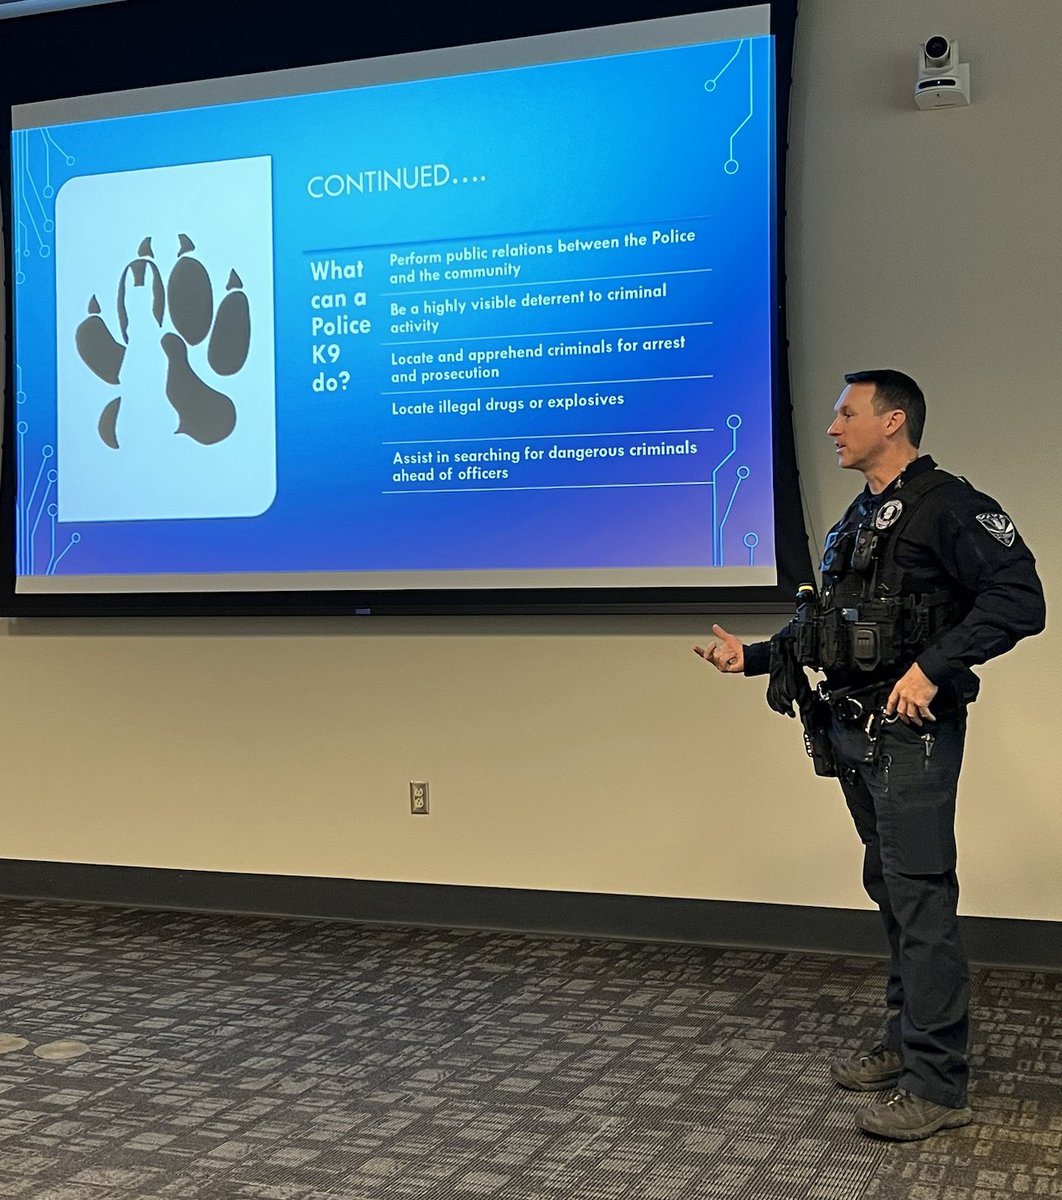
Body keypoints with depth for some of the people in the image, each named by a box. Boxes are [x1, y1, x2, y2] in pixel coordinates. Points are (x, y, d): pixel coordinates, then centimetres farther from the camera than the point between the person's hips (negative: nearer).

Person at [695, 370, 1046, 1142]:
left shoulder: (947, 505, -10)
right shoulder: (858, 521, 18)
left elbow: (1019, 599, -19)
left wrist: (933, 667, -24)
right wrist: (754, 657, 12)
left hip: (911, 731, -9)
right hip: (855, 731, 9)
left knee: (921, 900, -7)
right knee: (890, 891, 16)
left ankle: (937, 1087, -1)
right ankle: (906, 1045, 27)